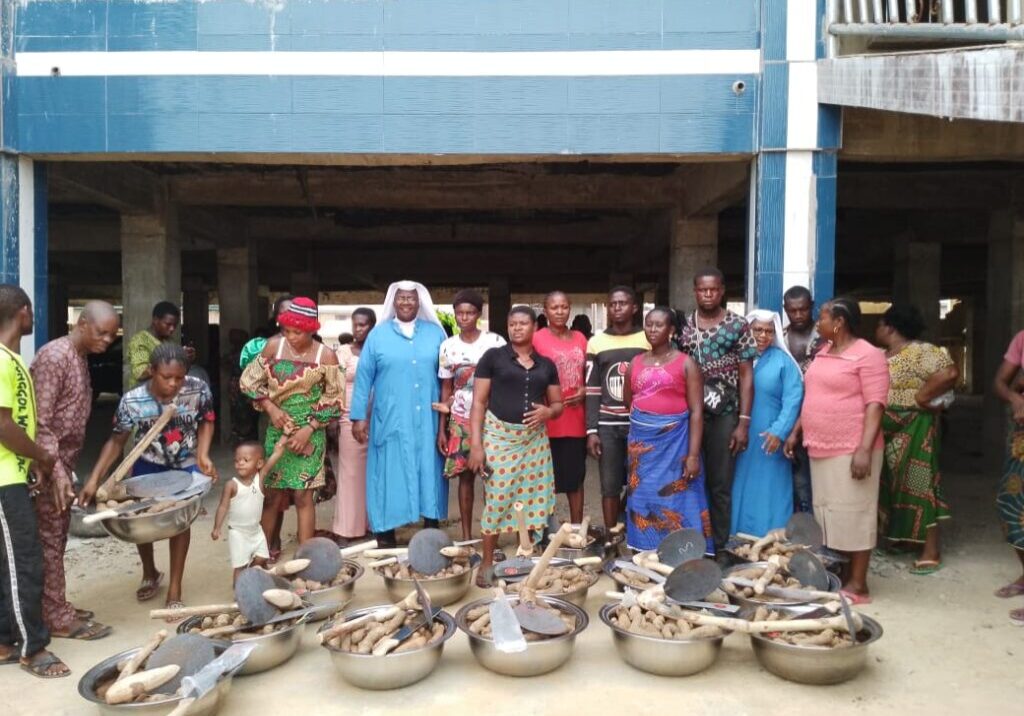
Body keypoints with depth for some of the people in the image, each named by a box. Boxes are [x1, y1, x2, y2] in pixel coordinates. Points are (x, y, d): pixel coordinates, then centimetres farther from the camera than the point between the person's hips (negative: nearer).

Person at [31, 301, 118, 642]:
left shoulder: (80, 359, 11)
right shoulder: (53, 357, -18)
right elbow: (39, 422, -23)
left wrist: (68, 468, 19)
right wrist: (55, 470, -29)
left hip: (63, 462, 9)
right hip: (48, 466, -9)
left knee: (57, 538, 15)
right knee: (49, 540, 0)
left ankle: (57, 608, 25)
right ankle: (57, 619, 9)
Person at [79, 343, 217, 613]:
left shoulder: (199, 390, -27)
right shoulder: (132, 401, -28)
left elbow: (206, 421, -7)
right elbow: (117, 441, -14)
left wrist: (204, 454, -21)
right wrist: (94, 479, -21)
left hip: (186, 465, -1)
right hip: (149, 465, 1)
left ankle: (174, 586, 14)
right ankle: (149, 573, 38)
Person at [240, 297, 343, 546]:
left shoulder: (326, 356, -8)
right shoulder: (274, 346, -3)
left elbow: (333, 400, -5)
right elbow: (251, 380, 5)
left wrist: (309, 429, -13)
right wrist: (270, 408, -9)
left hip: (309, 433, -2)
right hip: (277, 430, 2)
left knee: (303, 496, 0)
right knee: (271, 495, 9)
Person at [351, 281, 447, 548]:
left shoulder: (435, 333, 7)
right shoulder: (378, 334, 4)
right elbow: (364, 377, 2)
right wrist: (359, 416, -4)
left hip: (428, 420, 1)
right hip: (390, 420, -1)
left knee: (429, 472, 7)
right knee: (390, 475, 3)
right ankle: (385, 536, 13)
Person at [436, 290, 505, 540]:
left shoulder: (495, 342, -3)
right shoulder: (448, 346, 5)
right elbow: (446, 389, 9)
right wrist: (442, 428, 6)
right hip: (460, 419, 2)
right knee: (465, 475, 5)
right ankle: (466, 536, 14)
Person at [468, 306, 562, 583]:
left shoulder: (546, 364, 11)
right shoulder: (493, 357, 0)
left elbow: (558, 404, 17)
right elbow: (478, 402, -3)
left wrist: (548, 411, -8)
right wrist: (475, 444, -11)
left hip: (534, 439, 4)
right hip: (499, 437, -3)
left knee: (532, 500, 4)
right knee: (496, 500, -3)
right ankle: (487, 562, 12)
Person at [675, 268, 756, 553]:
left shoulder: (738, 326, 0)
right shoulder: (683, 325, 7)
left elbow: (746, 376, -1)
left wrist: (743, 422, -7)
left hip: (724, 415, -2)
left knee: (720, 484, 5)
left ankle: (719, 546, 17)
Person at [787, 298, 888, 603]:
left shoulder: (867, 355, -9)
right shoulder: (822, 354, 16)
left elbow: (875, 404, -15)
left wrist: (865, 449, -22)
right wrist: (795, 433, 17)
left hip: (851, 450, -8)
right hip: (821, 448, 8)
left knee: (853, 514, -2)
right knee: (828, 513, 12)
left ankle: (857, 585, 7)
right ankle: (839, 576, 22)